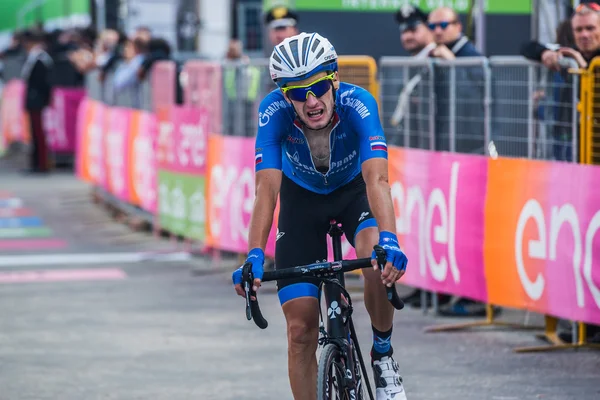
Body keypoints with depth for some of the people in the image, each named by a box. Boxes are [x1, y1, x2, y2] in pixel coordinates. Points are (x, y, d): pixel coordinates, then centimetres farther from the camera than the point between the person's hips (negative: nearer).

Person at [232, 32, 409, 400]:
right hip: (301, 197, 1)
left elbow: (377, 180, -43)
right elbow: (267, 189, -35)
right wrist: (254, 256, -48)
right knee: (301, 329, -6)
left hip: (353, 188, -1)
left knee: (379, 261, -34)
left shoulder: (358, 104, -33)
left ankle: (383, 352, -8)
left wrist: (389, 241, -59)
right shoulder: (274, 111, -30)